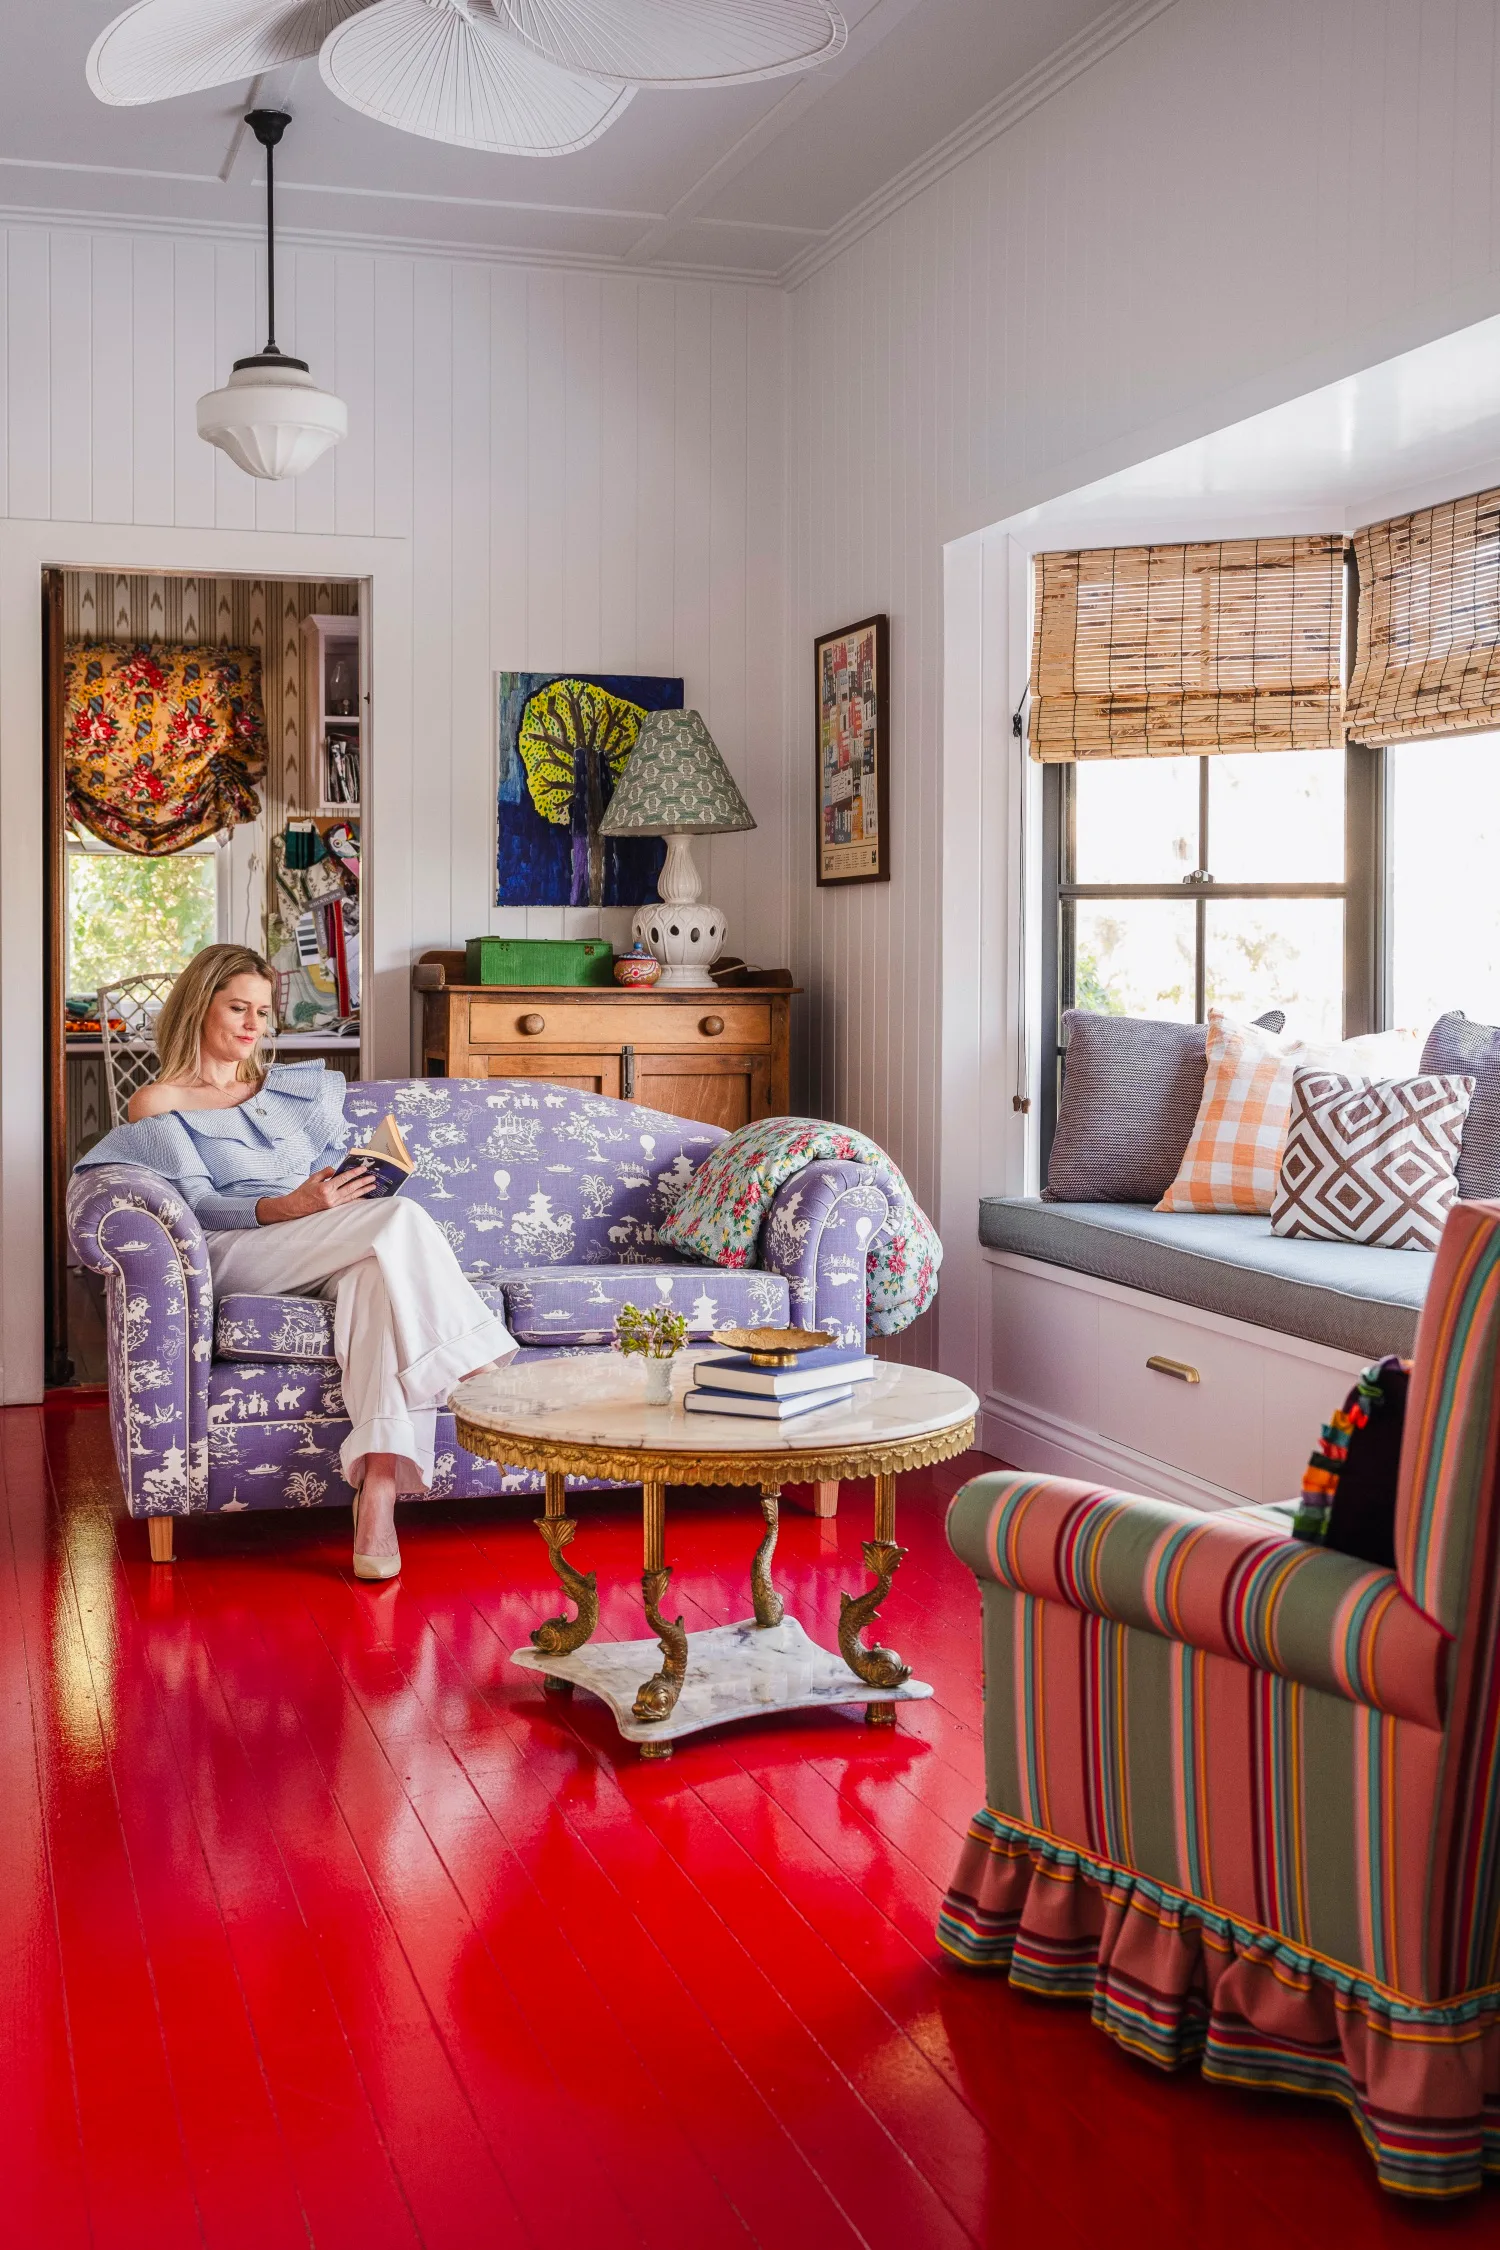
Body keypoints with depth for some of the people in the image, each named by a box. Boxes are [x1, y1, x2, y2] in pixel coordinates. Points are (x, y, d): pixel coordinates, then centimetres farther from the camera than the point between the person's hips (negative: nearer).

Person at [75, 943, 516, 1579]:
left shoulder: (290, 1087, 28)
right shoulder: (158, 1105, 11)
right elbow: (199, 1205, -4)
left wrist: (357, 1186, -2)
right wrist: (288, 1206, -22)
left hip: (327, 1254, 4)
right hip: (238, 1253, -4)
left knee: (383, 1271, -35)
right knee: (400, 1217, -29)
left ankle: (378, 1491, -48)